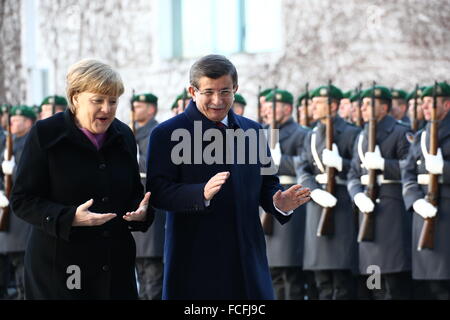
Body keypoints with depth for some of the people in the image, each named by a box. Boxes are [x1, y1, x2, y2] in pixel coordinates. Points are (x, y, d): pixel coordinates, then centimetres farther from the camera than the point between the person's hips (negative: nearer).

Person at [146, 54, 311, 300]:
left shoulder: (252, 131, 13)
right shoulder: (167, 134, -3)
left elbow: (267, 185, 17)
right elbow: (157, 192, -13)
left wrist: (279, 204, -6)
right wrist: (202, 194, -29)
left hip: (247, 259, 5)